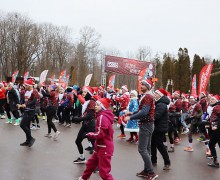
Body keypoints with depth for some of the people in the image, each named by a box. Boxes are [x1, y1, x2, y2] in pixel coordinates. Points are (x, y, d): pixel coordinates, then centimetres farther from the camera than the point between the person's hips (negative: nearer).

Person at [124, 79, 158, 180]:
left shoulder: (147, 97, -17)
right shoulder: (148, 96, 16)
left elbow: (144, 112, -28)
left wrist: (130, 117, -24)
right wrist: (133, 114, 12)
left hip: (145, 125, -11)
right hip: (148, 124, 11)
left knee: (142, 149, -9)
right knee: (146, 149, 14)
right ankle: (146, 170, 22)